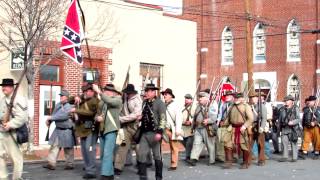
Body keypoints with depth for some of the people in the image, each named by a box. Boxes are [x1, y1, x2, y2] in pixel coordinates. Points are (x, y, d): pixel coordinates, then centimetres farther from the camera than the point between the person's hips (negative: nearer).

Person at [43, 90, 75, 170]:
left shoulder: (68, 107, -14)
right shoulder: (58, 105, 9)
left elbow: (64, 116, -26)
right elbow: (54, 114, 13)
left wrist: (51, 118, -23)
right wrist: (49, 120, -7)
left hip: (66, 130, -7)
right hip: (58, 129, 7)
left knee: (68, 149, 4)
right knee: (54, 146, 4)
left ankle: (70, 164, 15)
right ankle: (51, 163, 6)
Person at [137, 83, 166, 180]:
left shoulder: (159, 103, -7)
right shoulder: (144, 103, 15)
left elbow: (163, 119, -13)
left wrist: (159, 132, -22)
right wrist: (140, 117, 7)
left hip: (154, 133, -6)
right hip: (144, 133, 6)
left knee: (157, 156, 4)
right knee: (141, 154, 3)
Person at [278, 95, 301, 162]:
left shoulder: (295, 109, 0)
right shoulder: (282, 109, 13)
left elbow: (299, 119, -4)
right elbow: (280, 119, 21)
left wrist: (292, 122, -21)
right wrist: (280, 127, 14)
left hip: (293, 129, -4)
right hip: (284, 129, 4)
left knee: (294, 143, 1)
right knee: (284, 142, -2)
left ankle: (295, 157, 8)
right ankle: (285, 157, 4)